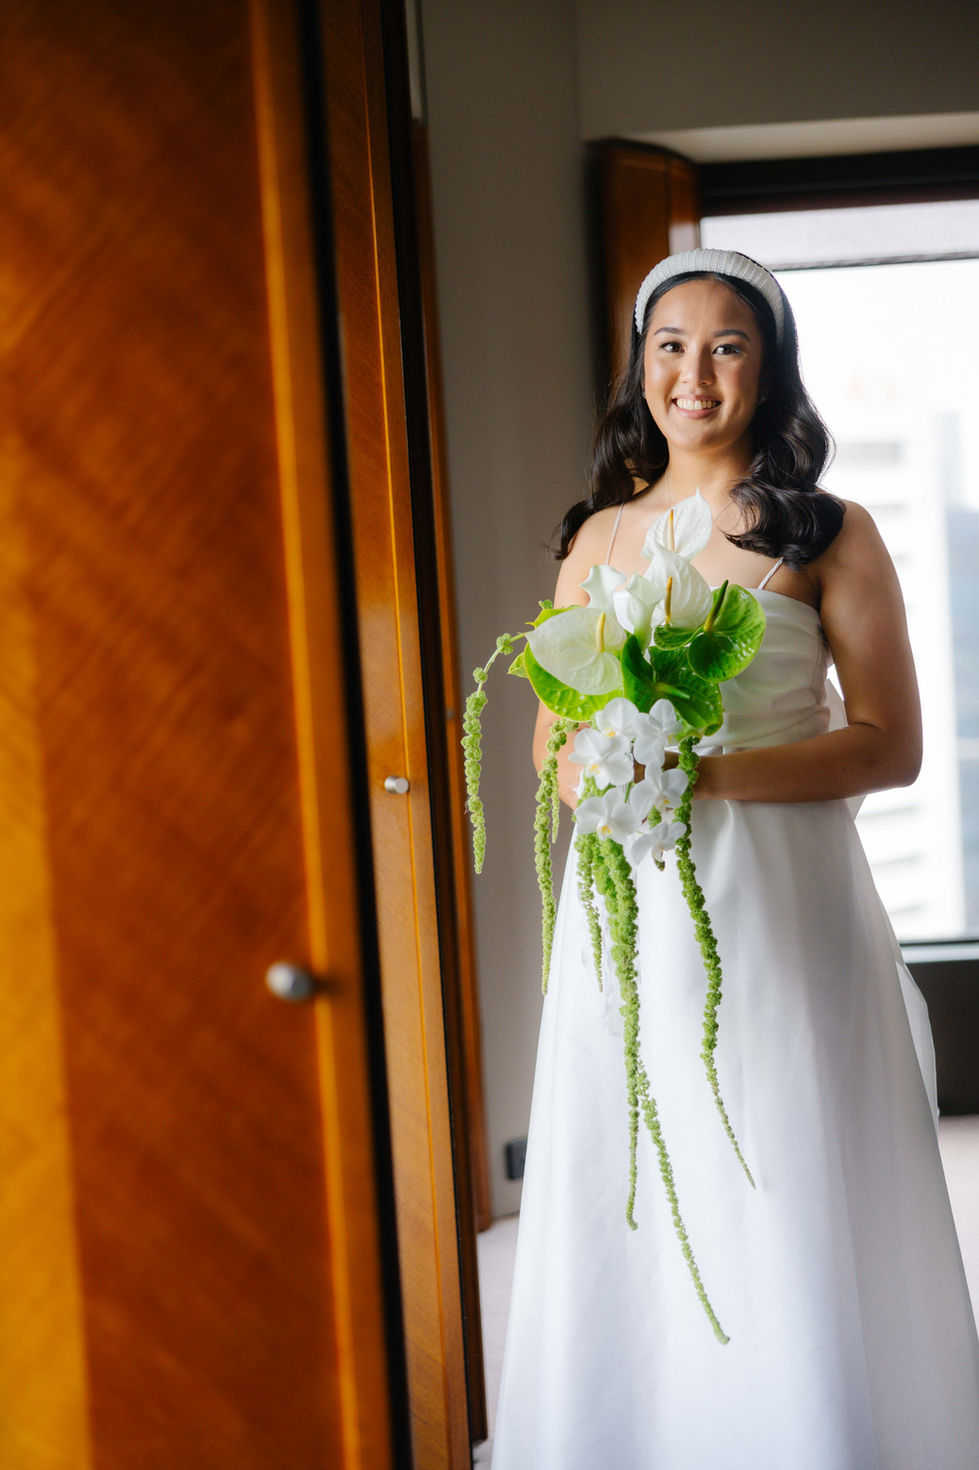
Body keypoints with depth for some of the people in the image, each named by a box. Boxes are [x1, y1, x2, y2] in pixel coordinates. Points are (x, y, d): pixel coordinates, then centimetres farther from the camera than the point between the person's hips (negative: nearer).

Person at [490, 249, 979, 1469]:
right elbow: (555, 736, 16)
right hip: (628, 915, 4)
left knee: (790, 1221, -2)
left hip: (779, 906, -4)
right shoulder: (597, 539, 13)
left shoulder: (827, 535, 0)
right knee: (628, 1223, 5)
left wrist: (707, 774, -18)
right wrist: (602, 779, -8)